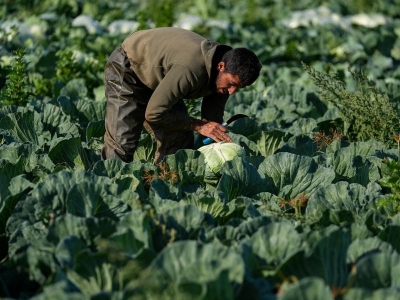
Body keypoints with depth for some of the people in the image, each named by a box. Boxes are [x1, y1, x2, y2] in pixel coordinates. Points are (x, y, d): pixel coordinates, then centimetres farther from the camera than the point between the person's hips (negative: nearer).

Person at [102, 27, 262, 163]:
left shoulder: (222, 77, -16)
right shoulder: (189, 70, -42)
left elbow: (212, 122, -5)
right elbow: (154, 113, -36)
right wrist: (198, 125, -32)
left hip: (159, 80, 8)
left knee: (180, 140, -2)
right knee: (122, 143, -18)